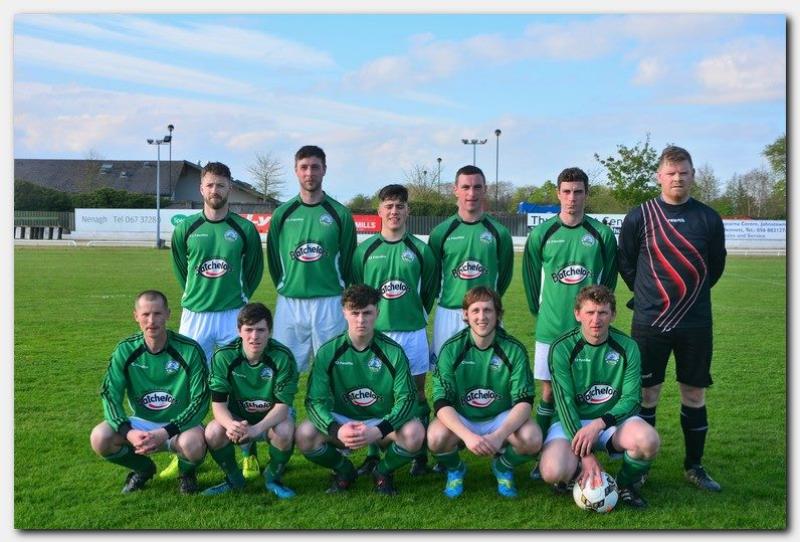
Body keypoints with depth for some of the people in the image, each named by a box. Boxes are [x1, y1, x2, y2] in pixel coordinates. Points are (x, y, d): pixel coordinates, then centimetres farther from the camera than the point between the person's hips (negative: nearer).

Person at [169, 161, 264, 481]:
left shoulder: (244, 229, -1)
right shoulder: (186, 228, 2)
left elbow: (255, 268, 12)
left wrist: (239, 295, 9)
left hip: (234, 315, -1)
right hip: (194, 315, 1)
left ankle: (249, 454, 11)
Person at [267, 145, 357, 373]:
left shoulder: (340, 214, 2)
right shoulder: (282, 214, 6)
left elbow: (348, 260, 6)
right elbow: (273, 259, 12)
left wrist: (337, 295, 7)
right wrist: (285, 288, 12)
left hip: (329, 303, -1)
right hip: (289, 303, 1)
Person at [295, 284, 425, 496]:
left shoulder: (393, 351, -11)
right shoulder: (328, 352, -9)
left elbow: (406, 398, -14)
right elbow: (315, 401, -13)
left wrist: (379, 431, -31)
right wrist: (336, 430, -32)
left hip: (383, 421, 0)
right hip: (341, 421, 1)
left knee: (414, 433, -31)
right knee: (305, 435, -28)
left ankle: (384, 472, 4)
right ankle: (343, 470, 6)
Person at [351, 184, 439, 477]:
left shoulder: (420, 250, 1)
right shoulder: (365, 250, 2)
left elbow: (429, 290, 10)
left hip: (412, 331, 0)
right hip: (374, 330, 0)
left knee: (417, 392, 6)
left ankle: (420, 455, 16)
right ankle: (372, 454, 17)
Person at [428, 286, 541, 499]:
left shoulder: (514, 349, -11)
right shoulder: (452, 349, -13)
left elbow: (524, 402, -14)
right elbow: (442, 403, -17)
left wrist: (499, 436, -31)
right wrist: (468, 435, -35)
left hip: (502, 419, 1)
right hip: (460, 420, 0)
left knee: (532, 439, -29)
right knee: (436, 437, -32)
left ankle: (503, 467, 7)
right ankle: (454, 469, 5)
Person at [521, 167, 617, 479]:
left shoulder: (602, 234, 0)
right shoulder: (541, 234, 0)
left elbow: (608, 280, 9)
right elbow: (531, 278, 9)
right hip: (550, 328, 0)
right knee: (549, 392, 5)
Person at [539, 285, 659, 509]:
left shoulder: (627, 347, -5)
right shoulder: (562, 348, -12)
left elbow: (632, 398, -7)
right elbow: (565, 402, -16)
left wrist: (599, 424, -25)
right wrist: (586, 455, -23)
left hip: (612, 420, 2)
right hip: (571, 422, -2)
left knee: (648, 440, -31)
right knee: (552, 472, -31)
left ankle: (626, 484, 2)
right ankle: (576, 475, 9)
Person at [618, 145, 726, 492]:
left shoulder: (708, 218, 3)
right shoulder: (639, 217, -3)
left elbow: (716, 265, 12)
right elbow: (625, 263, 6)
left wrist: (693, 294, 11)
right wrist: (649, 294, 8)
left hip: (696, 323, 2)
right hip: (650, 322, -2)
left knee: (694, 393, 9)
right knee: (646, 393, 2)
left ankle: (694, 466, 22)